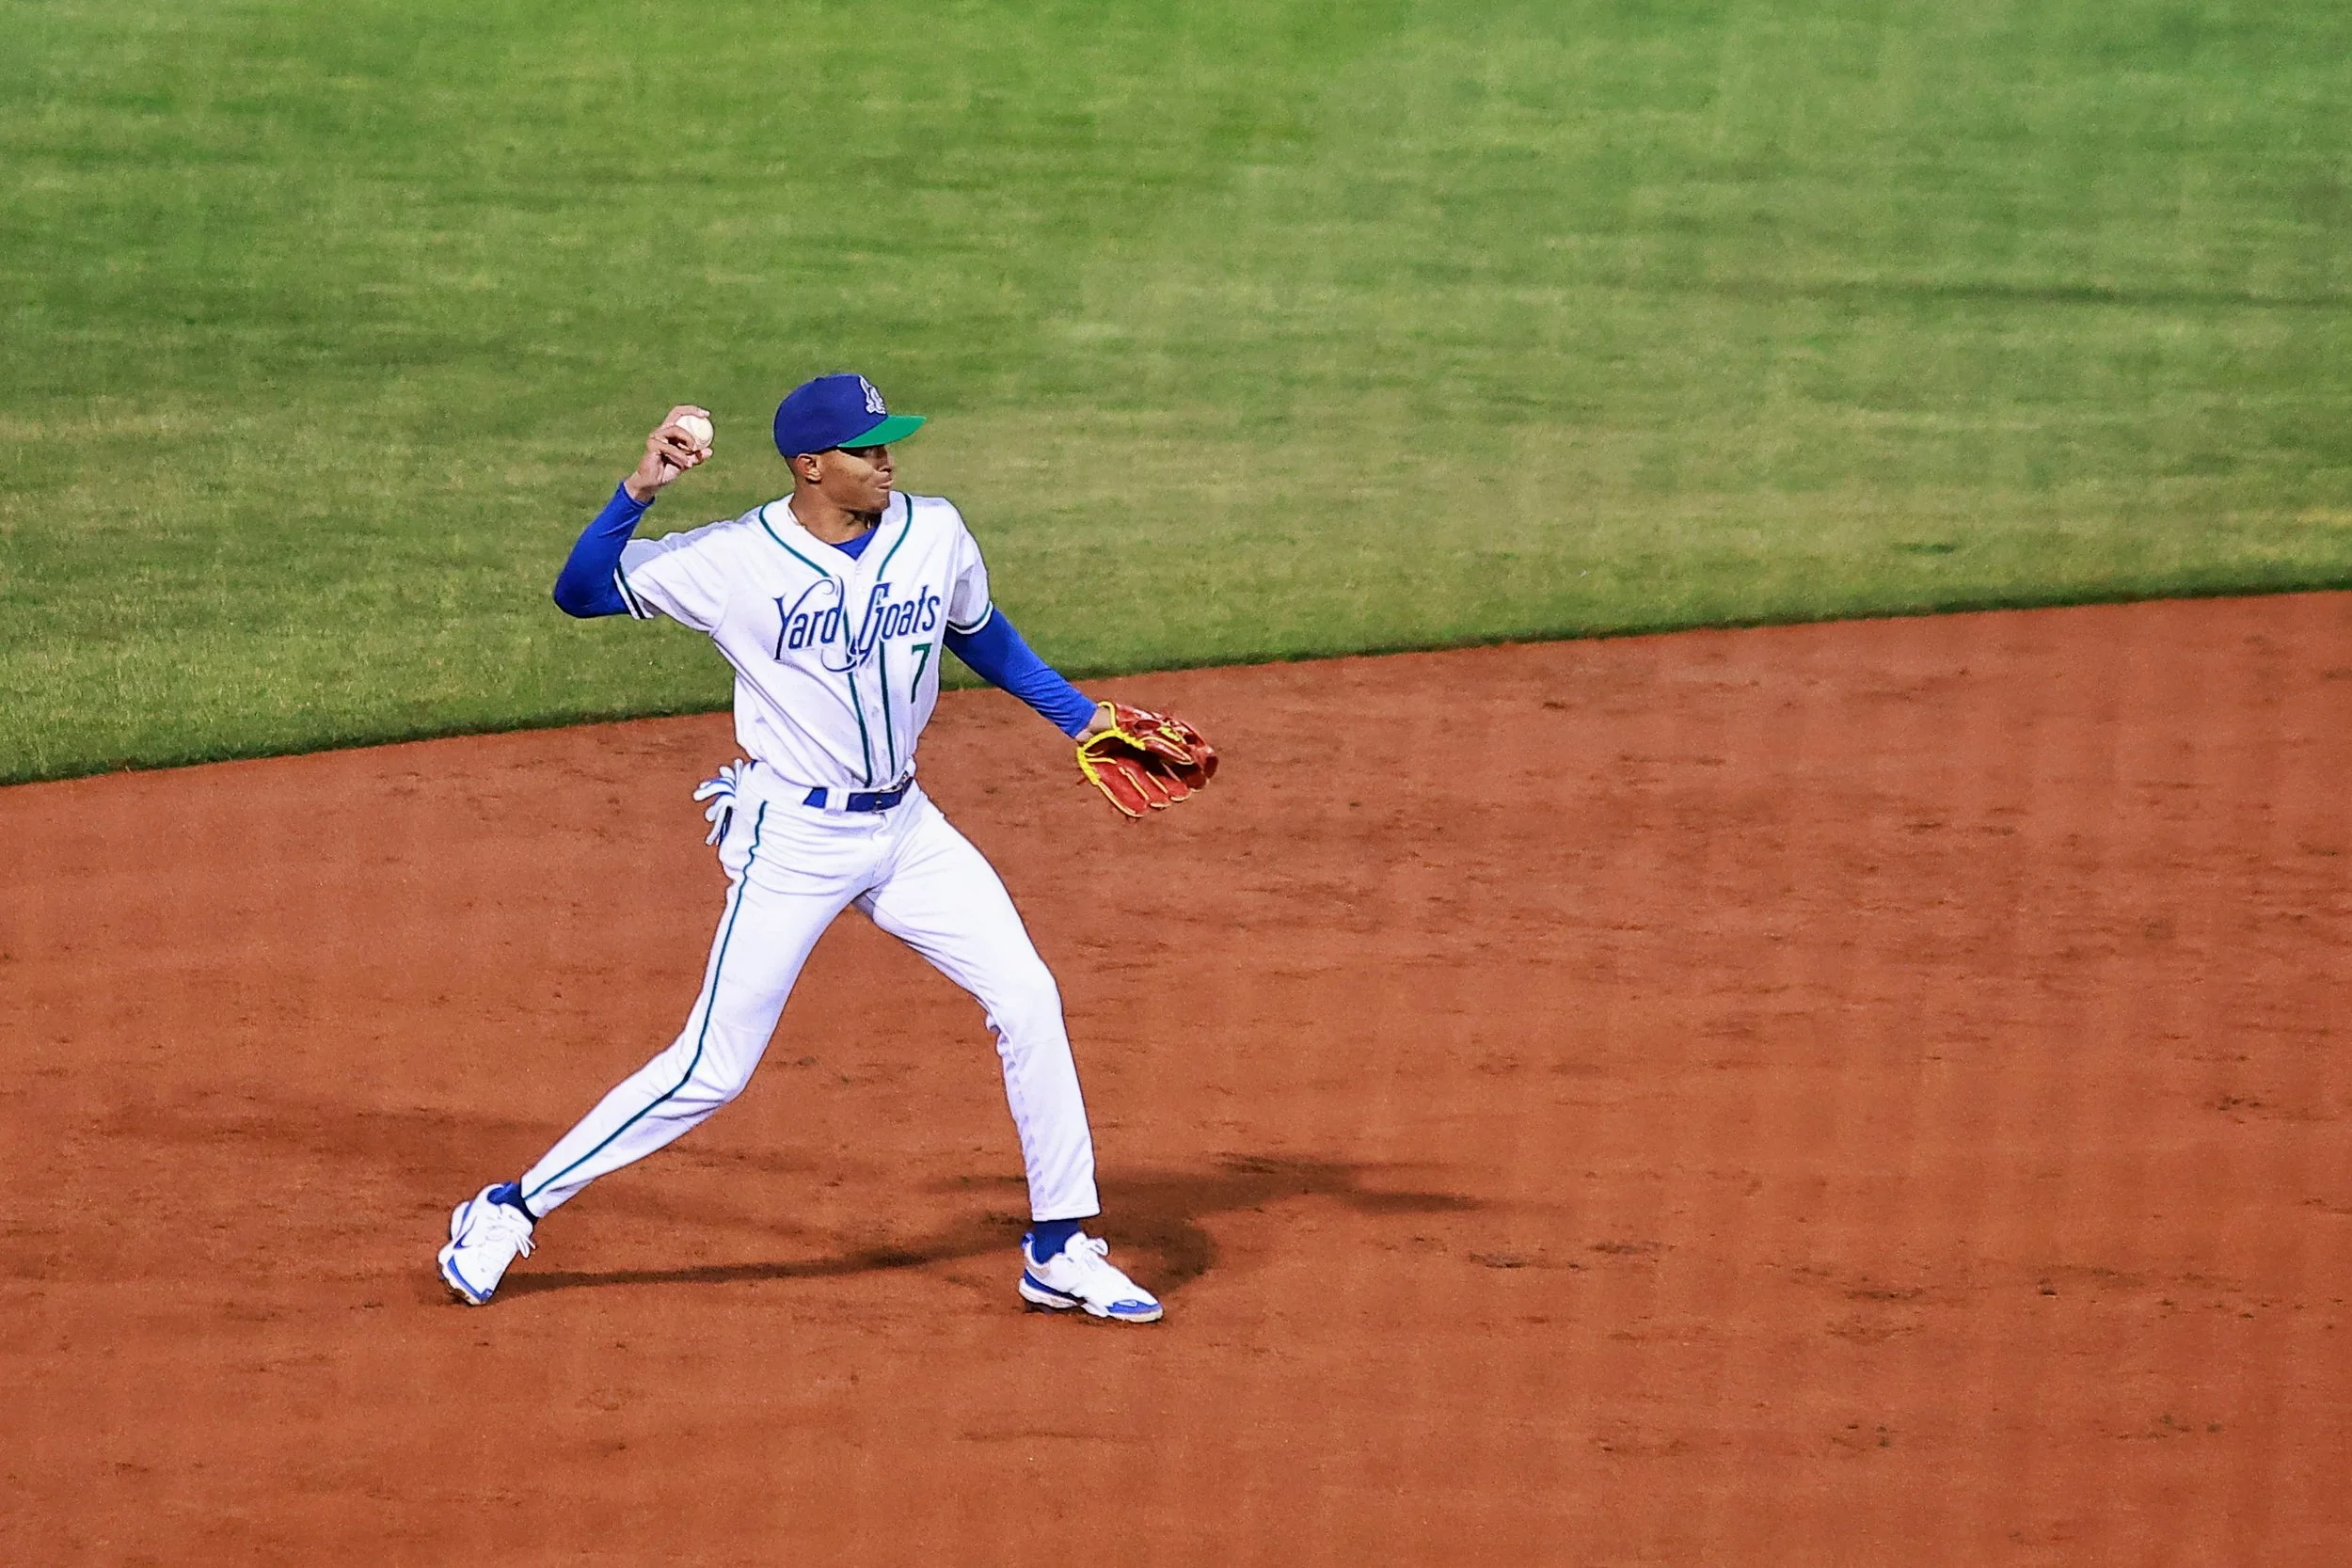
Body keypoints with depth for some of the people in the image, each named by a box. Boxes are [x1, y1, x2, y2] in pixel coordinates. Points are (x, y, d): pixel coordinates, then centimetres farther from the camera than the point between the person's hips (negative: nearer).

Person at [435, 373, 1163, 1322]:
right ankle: (510, 1211, 8)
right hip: (792, 839, -5)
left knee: (1028, 1000, -3)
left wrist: (1081, 716, 15)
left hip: (904, 825, 5)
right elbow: (580, 592, -11)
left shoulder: (934, 534, -2)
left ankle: (1060, 1253, 8)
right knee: (714, 1069, -6)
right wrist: (641, 488, -24)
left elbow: (980, 636, 18)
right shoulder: (732, 560, -14)